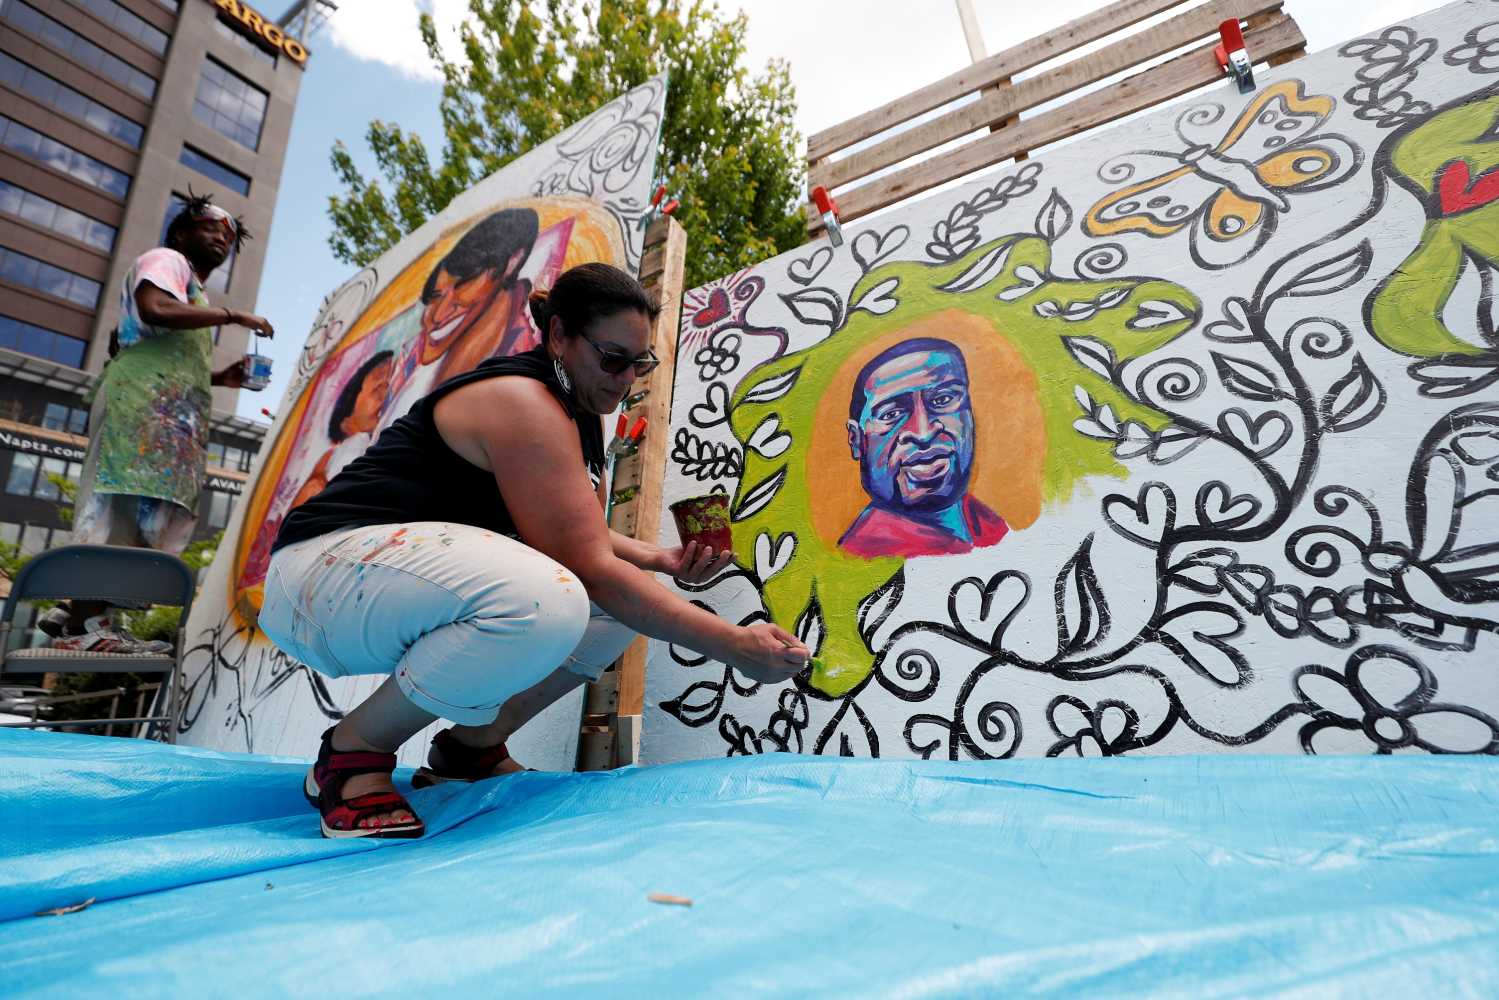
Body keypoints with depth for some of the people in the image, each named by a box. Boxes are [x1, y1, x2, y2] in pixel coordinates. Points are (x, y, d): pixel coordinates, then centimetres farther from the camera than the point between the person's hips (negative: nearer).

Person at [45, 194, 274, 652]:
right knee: (123, 503, -18)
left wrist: (221, 377, 18)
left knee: (135, 511, 3)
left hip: (170, 410, 10)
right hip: (144, 395, -10)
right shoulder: (165, 258, 8)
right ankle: (86, 623, -22)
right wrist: (233, 315, -10)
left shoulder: (193, 296, 34)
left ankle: (72, 608, 3)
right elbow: (155, 308, -15)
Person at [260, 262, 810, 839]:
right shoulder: (521, 402, -21)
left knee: (633, 594, 2)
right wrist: (732, 645, -26)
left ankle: (472, 745, 6)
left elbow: (575, 536, 16)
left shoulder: (573, 409, 10)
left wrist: (660, 559, -1)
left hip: (422, 572, 10)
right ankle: (354, 749, -12)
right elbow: (588, 566, -26)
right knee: (547, 601, -39)